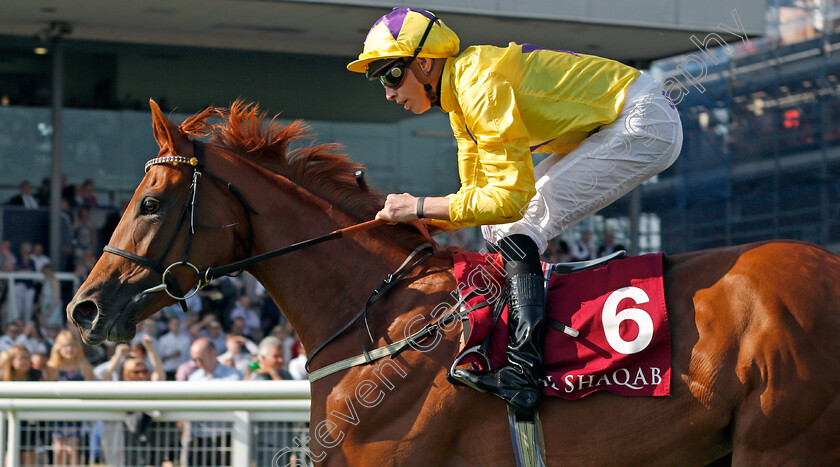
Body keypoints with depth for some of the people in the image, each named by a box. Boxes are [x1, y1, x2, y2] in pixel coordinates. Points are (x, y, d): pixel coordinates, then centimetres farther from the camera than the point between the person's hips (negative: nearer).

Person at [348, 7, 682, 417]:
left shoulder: (481, 85, -23)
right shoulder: (462, 94, 8)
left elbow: (508, 197, -25)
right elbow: (479, 194, 13)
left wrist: (420, 207, -19)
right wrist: (415, 224, 0)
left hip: (646, 125, -10)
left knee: (517, 229, -18)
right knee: (496, 229, 9)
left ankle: (522, 373, -26)